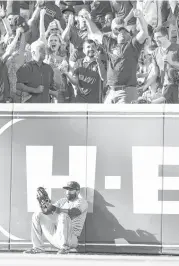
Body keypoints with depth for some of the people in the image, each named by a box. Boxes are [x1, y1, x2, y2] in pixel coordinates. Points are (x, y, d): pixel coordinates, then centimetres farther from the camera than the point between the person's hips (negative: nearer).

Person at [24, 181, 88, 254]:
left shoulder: (82, 202, -1)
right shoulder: (62, 201, 18)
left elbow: (71, 213, -24)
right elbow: (45, 211, 3)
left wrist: (55, 209, -37)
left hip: (71, 239, -7)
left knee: (63, 215, -34)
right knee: (37, 215, 0)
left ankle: (65, 247, -25)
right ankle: (38, 247, -4)